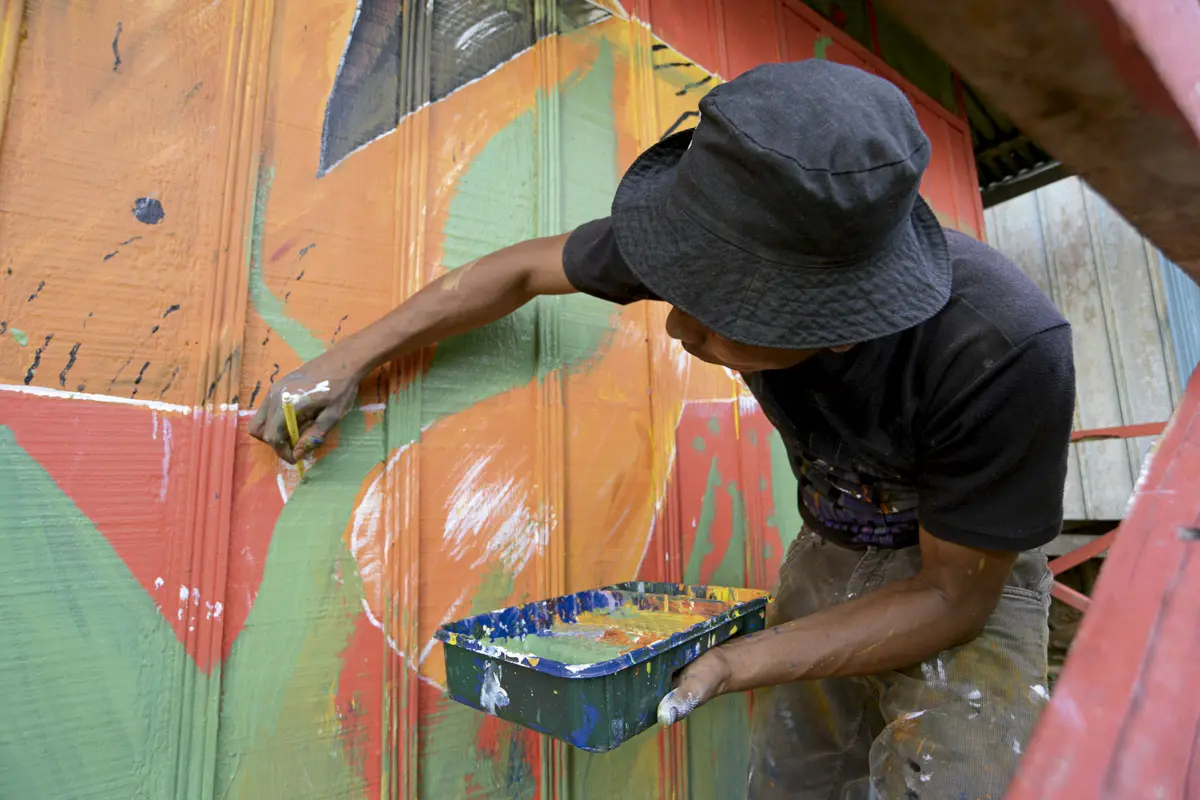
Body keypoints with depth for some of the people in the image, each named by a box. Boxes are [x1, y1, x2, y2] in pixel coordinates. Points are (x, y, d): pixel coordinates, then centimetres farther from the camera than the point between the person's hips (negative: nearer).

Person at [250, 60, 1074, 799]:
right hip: (828, 555, 3)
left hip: (963, 574, -2)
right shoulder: (734, 236, -27)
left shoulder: (1006, 352, -36)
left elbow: (956, 594, -22)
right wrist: (350, 359, -8)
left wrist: (731, 666, -33)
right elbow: (527, 267, -13)